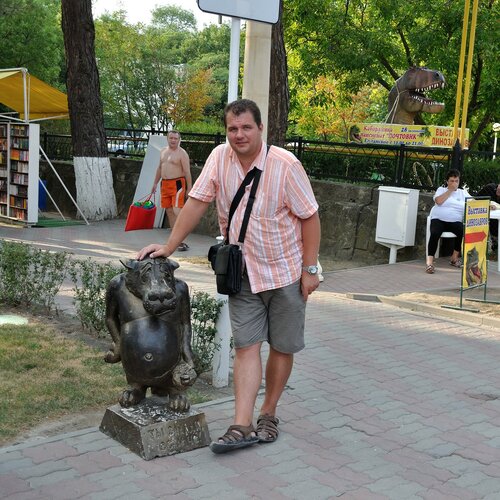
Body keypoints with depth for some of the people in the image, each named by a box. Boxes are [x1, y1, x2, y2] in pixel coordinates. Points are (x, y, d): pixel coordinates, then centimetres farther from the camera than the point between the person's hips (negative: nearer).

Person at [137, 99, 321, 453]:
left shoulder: (285, 165, -16)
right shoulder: (220, 158, -5)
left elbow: (310, 217, -11)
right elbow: (197, 202, -2)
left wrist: (310, 269, -11)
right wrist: (169, 247, -7)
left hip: (286, 272, -2)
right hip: (243, 274, 3)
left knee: (282, 347, 8)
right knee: (247, 346, -1)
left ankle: (269, 414, 24)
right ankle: (242, 426, -2)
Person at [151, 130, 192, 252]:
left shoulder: (182, 153, -8)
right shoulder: (163, 151, 15)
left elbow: (187, 172, -10)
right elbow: (159, 168, 25)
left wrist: (189, 188, -14)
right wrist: (155, 183, 25)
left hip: (177, 184, -8)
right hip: (165, 184, 8)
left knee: (177, 211, -16)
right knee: (169, 212, 10)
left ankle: (180, 241, -15)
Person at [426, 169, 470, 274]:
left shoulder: (463, 192, 17)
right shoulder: (441, 189, 11)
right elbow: (438, 201, -9)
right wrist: (450, 190, -4)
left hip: (455, 222, 2)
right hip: (439, 220, -2)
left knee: (463, 231, -30)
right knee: (435, 233, -34)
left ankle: (455, 257, -11)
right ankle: (430, 261, -37)